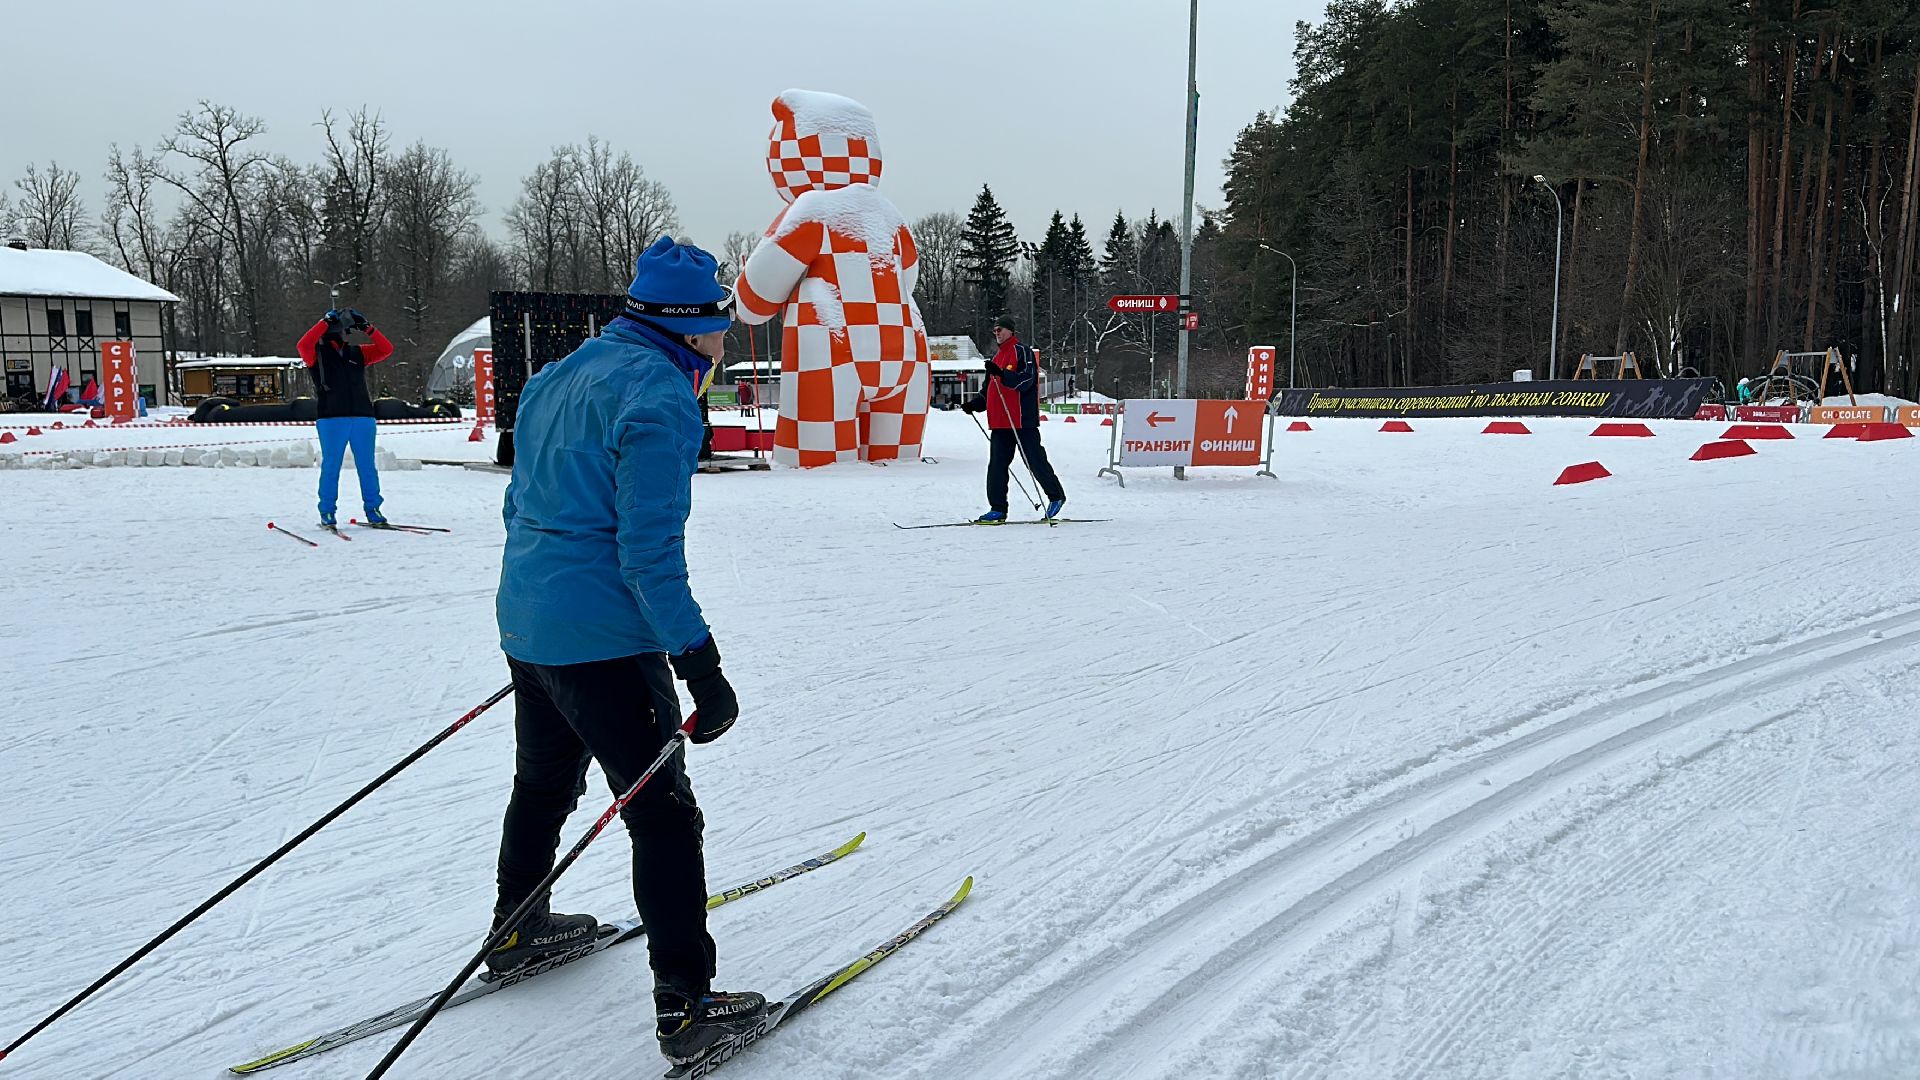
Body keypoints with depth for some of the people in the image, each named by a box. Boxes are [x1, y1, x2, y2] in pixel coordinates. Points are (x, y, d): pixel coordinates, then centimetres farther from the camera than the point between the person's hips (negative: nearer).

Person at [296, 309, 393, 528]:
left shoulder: (357, 353, 18)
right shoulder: (318, 354, 8)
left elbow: (386, 349, 11)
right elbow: (303, 345, -13)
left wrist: (367, 328, 1)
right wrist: (325, 322, -10)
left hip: (362, 417, 3)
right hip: (331, 418, -3)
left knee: (367, 466, 4)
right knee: (331, 466, -1)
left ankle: (372, 509, 13)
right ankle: (327, 513, 7)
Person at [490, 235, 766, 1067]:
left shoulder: (562, 376, 11)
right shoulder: (659, 395, -17)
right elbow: (650, 551, -22)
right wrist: (702, 668, -20)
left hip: (526, 624, 9)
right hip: (603, 639, -9)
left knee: (543, 784, 27)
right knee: (664, 815, 0)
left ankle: (515, 933, 46)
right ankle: (686, 1006, 5)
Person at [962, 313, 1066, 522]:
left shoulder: (1022, 351, -5)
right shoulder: (997, 355, 21)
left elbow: (1026, 379, -19)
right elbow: (989, 388, 26)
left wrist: (1001, 374, -32)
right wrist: (976, 403, 11)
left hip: (1022, 419, -8)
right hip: (1000, 422, 8)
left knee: (1035, 460, 0)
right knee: (997, 465, 2)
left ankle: (1056, 495, 19)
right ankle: (998, 510, 5)